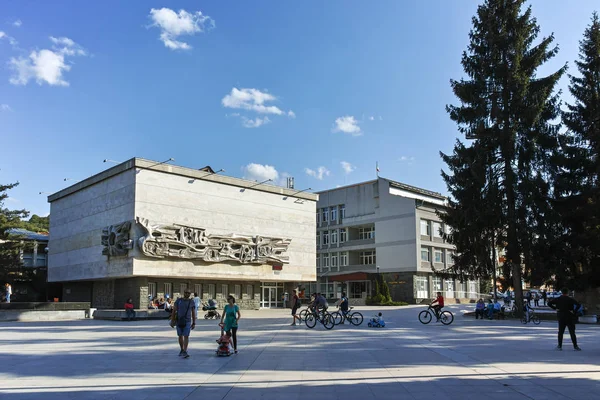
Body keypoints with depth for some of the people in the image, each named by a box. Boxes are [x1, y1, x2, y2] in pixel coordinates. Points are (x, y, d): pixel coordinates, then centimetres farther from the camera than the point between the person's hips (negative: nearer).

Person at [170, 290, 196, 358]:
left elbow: (193, 313, 6)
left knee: (186, 336, -11)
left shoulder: (191, 302, 2)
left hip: (187, 322, -1)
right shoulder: (178, 300, 0)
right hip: (179, 321, 1)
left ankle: (185, 352, -14)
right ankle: (181, 350, 30)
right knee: (180, 336, 11)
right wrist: (172, 320, -4)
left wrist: (194, 323, 3)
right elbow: (174, 310, 1)